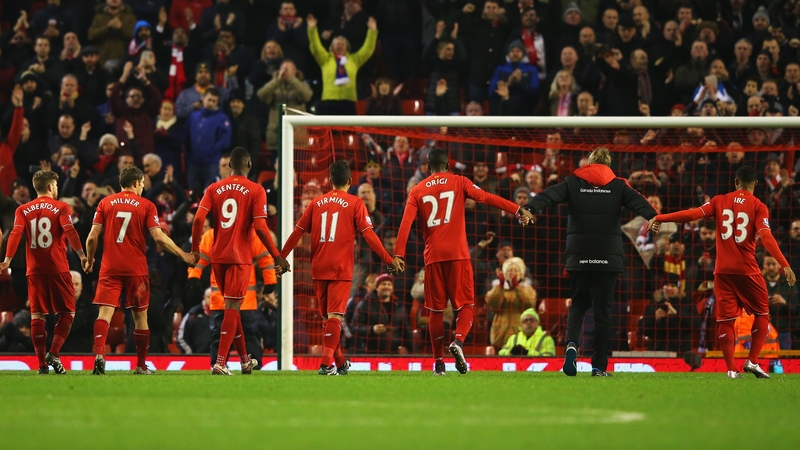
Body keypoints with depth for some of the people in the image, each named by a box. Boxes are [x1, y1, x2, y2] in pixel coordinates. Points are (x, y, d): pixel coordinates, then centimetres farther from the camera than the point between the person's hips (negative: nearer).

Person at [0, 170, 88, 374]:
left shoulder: (23, 210, 8)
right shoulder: (61, 208, 0)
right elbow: (69, 231, -14)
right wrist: (81, 255, -19)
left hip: (35, 270, 3)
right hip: (58, 269, -3)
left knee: (37, 315, 6)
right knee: (67, 312, 7)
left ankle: (42, 363, 0)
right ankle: (53, 354, -11)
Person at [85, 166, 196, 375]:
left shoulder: (105, 203, 5)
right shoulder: (146, 206, 0)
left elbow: (92, 237, 0)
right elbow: (159, 237, -8)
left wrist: (89, 260, 17)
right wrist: (183, 255, 3)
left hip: (110, 268, 1)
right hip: (136, 269, -1)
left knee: (105, 311, -6)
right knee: (140, 315, 10)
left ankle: (99, 354, -29)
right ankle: (141, 366, 16)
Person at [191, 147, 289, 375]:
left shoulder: (214, 189, 6)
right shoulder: (256, 191, -4)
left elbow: (198, 219, -5)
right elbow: (260, 228, -12)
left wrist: (195, 249, 6)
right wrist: (277, 257, -6)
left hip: (218, 257, 4)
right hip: (240, 257, -4)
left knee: (232, 307, 16)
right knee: (232, 308, -4)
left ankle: (245, 359, 27)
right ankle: (220, 363, -16)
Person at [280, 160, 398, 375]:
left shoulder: (316, 203, 9)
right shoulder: (355, 204, -1)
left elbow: (297, 231, 10)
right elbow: (369, 235, -8)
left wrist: (281, 257, 18)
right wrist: (389, 260, -4)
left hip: (318, 269, 4)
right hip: (341, 269, -4)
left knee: (327, 316, 14)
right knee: (335, 315, -7)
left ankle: (340, 362, 24)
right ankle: (327, 363, -20)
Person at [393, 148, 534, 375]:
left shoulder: (417, 191, 10)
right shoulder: (459, 183, 5)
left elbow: (406, 223, 0)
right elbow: (486, 197, -6)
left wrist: (398, 254, -4)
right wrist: (517, 210, -9)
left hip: (433, 256, 2)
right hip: (458, 254, -2)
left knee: (436, 309, 9)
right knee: (465, 305, 4)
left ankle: (438, 362, 8)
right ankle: (458, 341, -23)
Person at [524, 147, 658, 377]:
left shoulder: (573, 182, 7)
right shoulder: (618, 185, 6)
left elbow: (549, 195, -8)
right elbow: (637, 201, -11)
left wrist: (530, 209, -23)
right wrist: (653, 217, -26)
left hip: (579, 255, 1)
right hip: (608, 256, -1)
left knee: (579, 303, 16)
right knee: (603, 308, 5)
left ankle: (572, 343, -13)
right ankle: (599, 365, 4)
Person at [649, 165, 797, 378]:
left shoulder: (720, 201, 4)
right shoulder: (758, 206, -3)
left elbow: (694, 214, -8)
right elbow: (766, 236, -17)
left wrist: (660, 218, -8)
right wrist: (784, 264, -22)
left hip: (723, 270, 2)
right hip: (747, 270, -2)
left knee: (725, 319, 7)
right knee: (762, 314, 13)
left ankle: (731, 369, 1)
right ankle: (752, 361, 1)